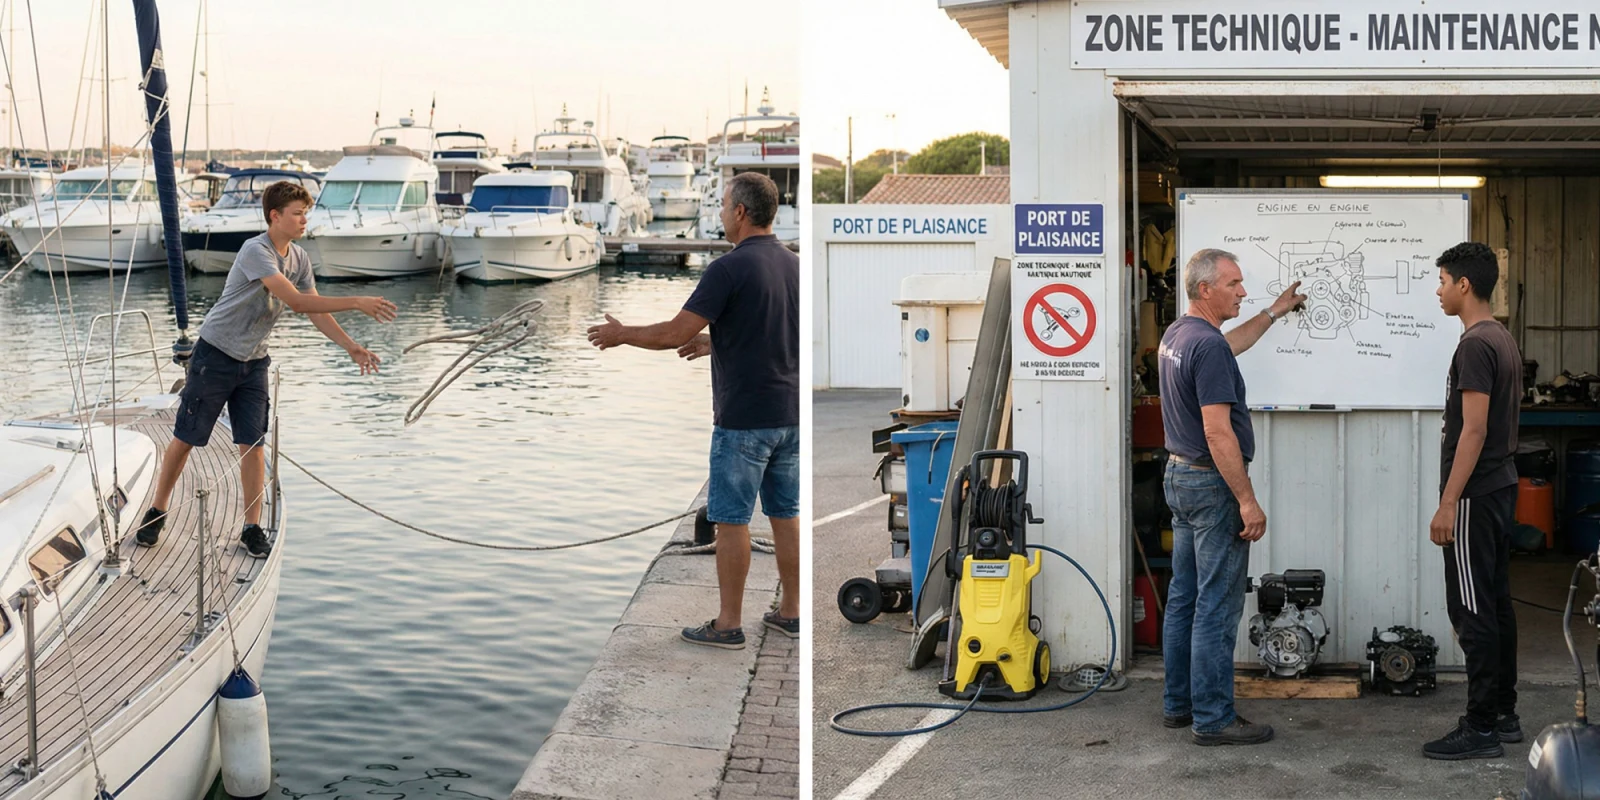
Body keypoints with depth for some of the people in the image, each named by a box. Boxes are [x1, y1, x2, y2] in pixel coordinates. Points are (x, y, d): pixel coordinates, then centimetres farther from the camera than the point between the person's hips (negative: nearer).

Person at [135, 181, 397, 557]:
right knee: (186, 438, 4)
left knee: (252, 444, 0)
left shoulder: (299, 258, 2)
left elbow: (316, 311, 2)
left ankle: (252, 528, 7)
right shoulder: (255, 252, -23)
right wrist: (357, 303, -34)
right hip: (215, 356, -6)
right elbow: (297, 302, -32)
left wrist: (350, 346, -13)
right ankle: (156, 513, 20)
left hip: (253, 362, 6)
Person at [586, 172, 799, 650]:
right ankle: (791, 613, 18)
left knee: (731, 520, 1)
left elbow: (674, 334, -16)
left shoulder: (730, 268, -17)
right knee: (785, 515, 13)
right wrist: (713, 344, 24)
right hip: (789, 414, 7)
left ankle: (729, 624, 5)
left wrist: (621, 334, 0)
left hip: (743, 420, -7)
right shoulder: (793, 265, 8)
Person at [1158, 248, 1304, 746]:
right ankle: (1213, 719, -1)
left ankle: (1178, 704, 21)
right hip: (1213, 483, -10)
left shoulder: (1177, 335, 9)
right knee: (1218, 606, -5)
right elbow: (1218, 432, -25)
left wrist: (1274, 313, 40)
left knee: (1184, 598, 14)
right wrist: (1247, 500, -22)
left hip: (1180, 476, 10)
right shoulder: (1208, 347, -21)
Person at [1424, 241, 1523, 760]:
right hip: (1500, 488, 10)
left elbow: (1474, 430, -22)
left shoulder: (1475, 346, -17)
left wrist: (1448, 504, -21)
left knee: (1471, 611, -6)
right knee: (1495, 603, 14)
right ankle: (1504, 714, 21)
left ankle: (1481, 729, -3)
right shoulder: (1504, 341, 13)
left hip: (1474, 496, -10)